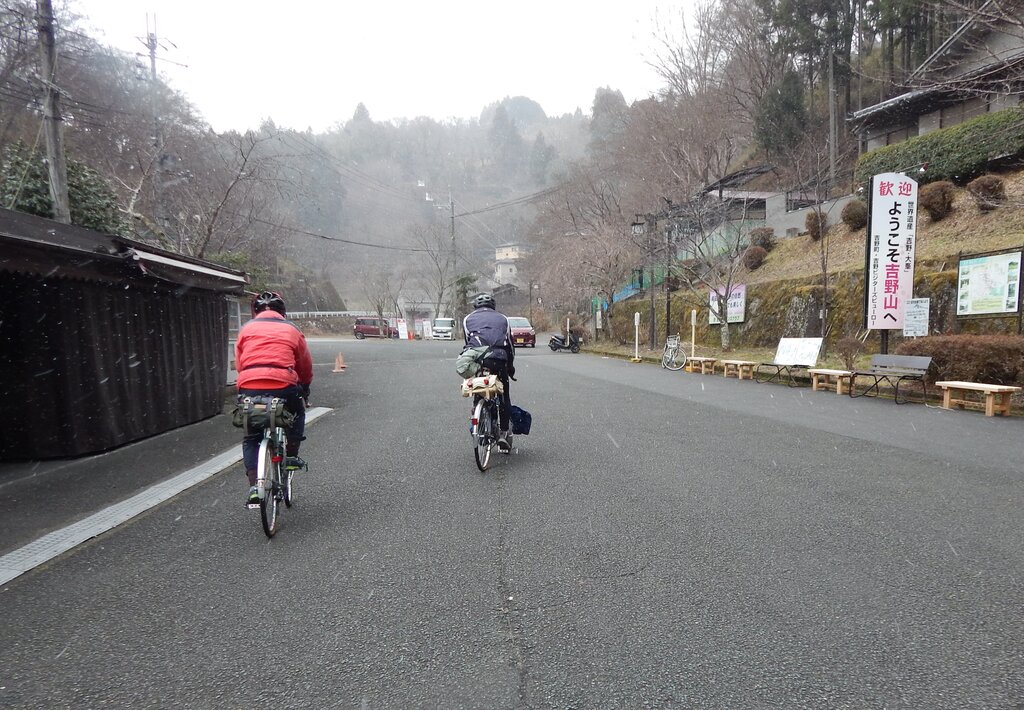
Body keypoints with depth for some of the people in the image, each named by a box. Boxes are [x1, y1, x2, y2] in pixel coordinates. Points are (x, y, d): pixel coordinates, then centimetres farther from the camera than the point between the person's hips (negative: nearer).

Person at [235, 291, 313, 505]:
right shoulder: (291, 329, 16)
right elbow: (306, 366, 23)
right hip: (284, 386, -1)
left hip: (249, 389, 1)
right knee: (297, 411, 32)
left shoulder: (246, 329, 19)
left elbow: (239, 363, 20)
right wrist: (305, 389, 39)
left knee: (251, 438, 18)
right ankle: (292, 456, 24)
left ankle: (254, 486, 5)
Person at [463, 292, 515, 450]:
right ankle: (504, 432, 12)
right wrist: (511, 367, 32)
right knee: (504, 396, 15)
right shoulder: (502, 318, 23)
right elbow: (510, 345, 22)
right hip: (498, 359, 0)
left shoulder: (468, 319, 22)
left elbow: (468, 343, 16)